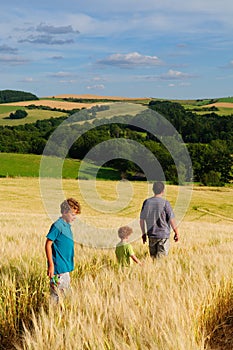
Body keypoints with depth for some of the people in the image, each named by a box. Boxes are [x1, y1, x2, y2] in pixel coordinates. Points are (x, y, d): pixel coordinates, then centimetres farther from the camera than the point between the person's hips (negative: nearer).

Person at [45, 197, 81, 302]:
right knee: (56, 295, -4)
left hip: (66, 267, 9)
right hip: (58, 268, -9)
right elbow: (48, 244, -16)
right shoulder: (57, 226, -14)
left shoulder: (67, 226, 12)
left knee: (66, 293, 15)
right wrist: (51, 265, -19)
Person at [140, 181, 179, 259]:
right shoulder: (165, 203, -12)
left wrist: (143, 233, 16)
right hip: (163, 235, -4)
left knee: (153, 257, 14)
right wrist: (176, 233, 3)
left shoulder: (146, 202, 0)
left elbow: (141, 220, 5)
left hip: (151, 235, 4)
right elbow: (172, 220, -10)